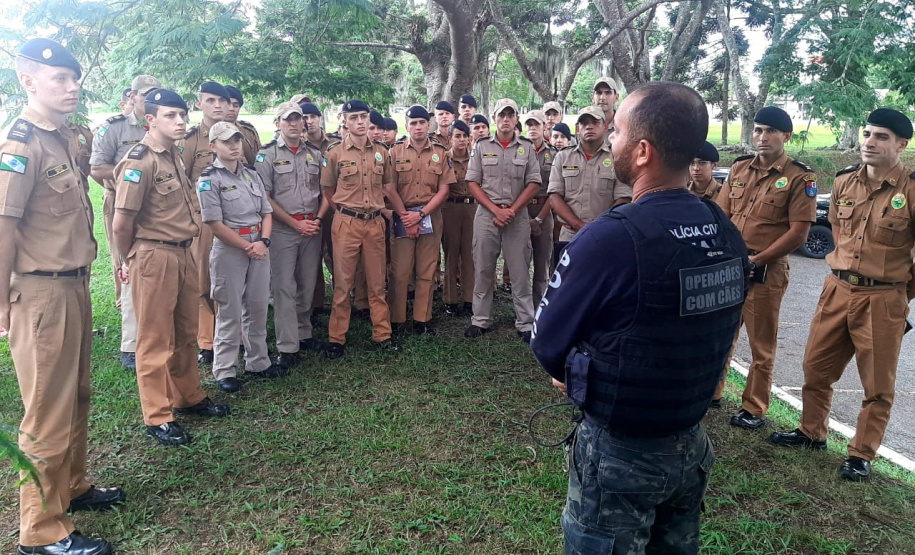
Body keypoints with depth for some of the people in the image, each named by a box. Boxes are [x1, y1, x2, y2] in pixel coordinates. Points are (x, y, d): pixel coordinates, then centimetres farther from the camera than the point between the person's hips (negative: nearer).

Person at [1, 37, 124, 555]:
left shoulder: (67, 139, 11)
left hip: (75, 286, 9)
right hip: (41, 293, -9)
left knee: (77, 398, 20)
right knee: (50, 412, 1)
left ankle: (73, 487, 39)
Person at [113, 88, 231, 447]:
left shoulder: (175, 155, 11)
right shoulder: (140, 161, -15)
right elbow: (122, 222, -15)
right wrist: (129, 261, -1)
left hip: (183, 255, 8)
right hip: (154, 257, -8)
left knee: (186, 333, 18)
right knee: (156, 340, 3)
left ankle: (189, 397, 35)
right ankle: (157, 418, 15)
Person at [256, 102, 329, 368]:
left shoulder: (315, 153, 11)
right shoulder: (268, 154, -2)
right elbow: (265, 197, -7)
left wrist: (318, 219, -3)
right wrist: (296, 223, -10)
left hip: (312, 227, 4)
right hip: (283, 229, -4)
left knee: (307, 285, 11)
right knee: (284, 287, -3)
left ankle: (304, 334, 25)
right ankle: (287, 347, 1)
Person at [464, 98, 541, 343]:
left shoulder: (527, 147, 5)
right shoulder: (481, 146, 5)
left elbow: (533, 184, 1)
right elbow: (473, 183, 1)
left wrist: (512, 210, -9)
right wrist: (496, 210, -9)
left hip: (518, 215, 0)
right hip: (486, 213, 1)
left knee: (520, 270, 2)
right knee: (483, 270, 6)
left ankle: (526, 323, 9)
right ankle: (481, 320, 16)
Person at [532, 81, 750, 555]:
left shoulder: (608, 239, -26)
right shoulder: (728, 235, -4)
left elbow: (547, 344, -16)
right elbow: (715, 336, 8)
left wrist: (576, 378, 5)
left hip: (619, 455, -6)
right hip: (692, 445, 7)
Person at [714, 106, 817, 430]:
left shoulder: (800, 178, -7)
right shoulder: (740, 168, 9)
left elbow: (798, 233, -11)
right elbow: (721, 215, 9)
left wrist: (755, 260, -15)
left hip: (765, 272, -5)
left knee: (762, 345, 8)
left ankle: (754, 410, 20)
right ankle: (711, 391, 31)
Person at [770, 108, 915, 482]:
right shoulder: (844, 182, 3)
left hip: (883, 300, -5)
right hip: (837, 290, 5)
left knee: (878, 385, 8)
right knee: (816, 368, 15)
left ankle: (862, 455, 23)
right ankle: (811, 432, 34)